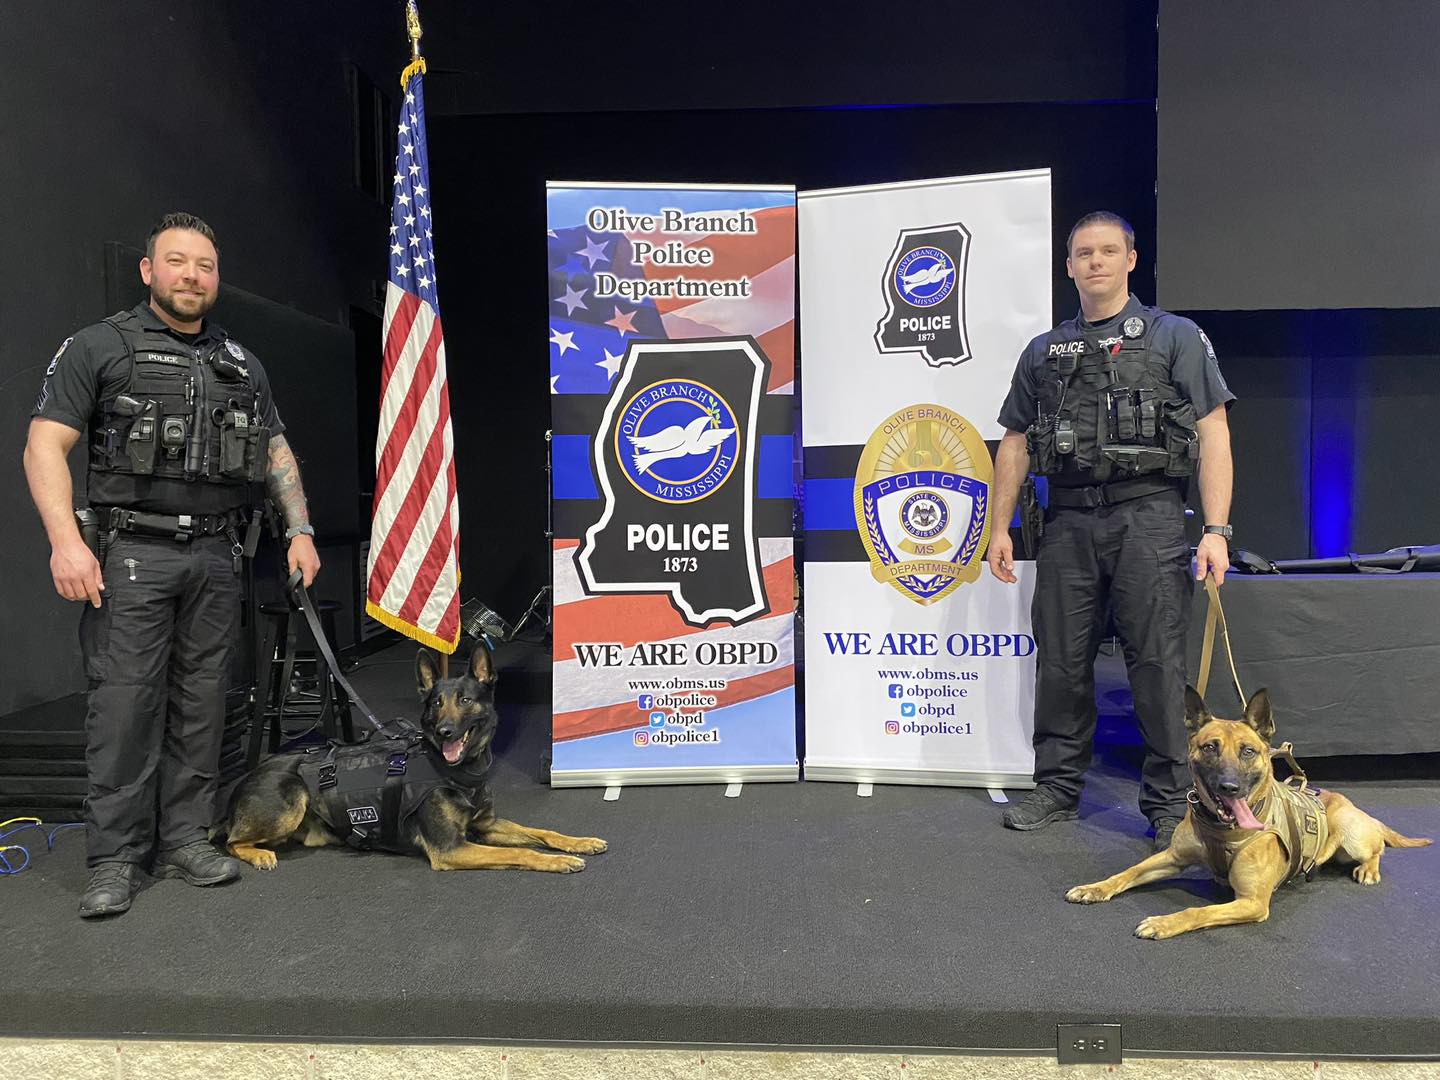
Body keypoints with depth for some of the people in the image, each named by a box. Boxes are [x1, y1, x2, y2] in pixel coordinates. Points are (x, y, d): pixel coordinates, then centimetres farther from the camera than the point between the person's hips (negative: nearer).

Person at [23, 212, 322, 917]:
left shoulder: (242, 363, 16)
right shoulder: (100, 348, 2)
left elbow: (276, 452, 21)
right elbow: (44, 446, -4)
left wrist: (300, 530, 10)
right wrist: (65, 540, -17)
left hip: (215, 556, 4)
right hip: (131, 553, -4)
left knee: (201, 704, 6)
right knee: (125, 701, -5)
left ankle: (184, 840, 17)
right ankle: (114, 860, 5)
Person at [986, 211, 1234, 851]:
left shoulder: (1176, 337, 8)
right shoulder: (1043, 353, 18)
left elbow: (1213, 434, 1)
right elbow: (1015, 443, 18)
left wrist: (1216, 529, -10)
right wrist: (999, 527, 10)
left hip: (1148, 516, -3)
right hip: (1068, 518, 3)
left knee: (1158, 664, -3)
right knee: (1060, 662, 6)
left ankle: (1169, 805, 10)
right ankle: (1058, 788, 20)